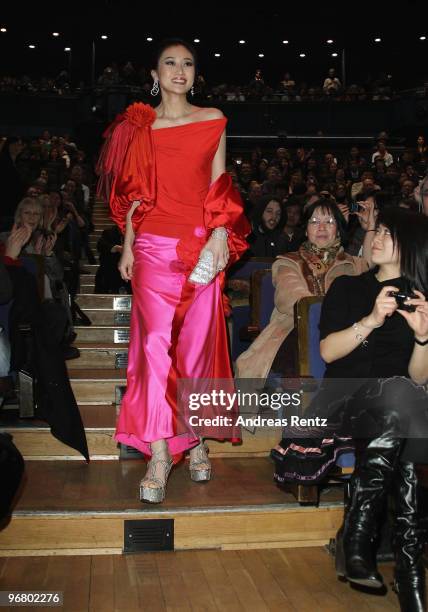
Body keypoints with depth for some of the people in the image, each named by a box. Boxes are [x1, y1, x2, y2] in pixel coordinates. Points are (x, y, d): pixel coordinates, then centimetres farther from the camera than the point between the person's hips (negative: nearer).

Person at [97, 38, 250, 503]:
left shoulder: (212, 120, 10)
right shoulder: (140, 126, 11)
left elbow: (219, 186, 7)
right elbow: (135, 193, 10)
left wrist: (221, 234, -4)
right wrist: (127, 246, 3)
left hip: (202, 245, 1)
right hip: (154, 247, 0)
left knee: (198, 346, 3)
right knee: (155, 342, -11)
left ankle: (195, 437, 18)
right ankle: (159, 454, -6)